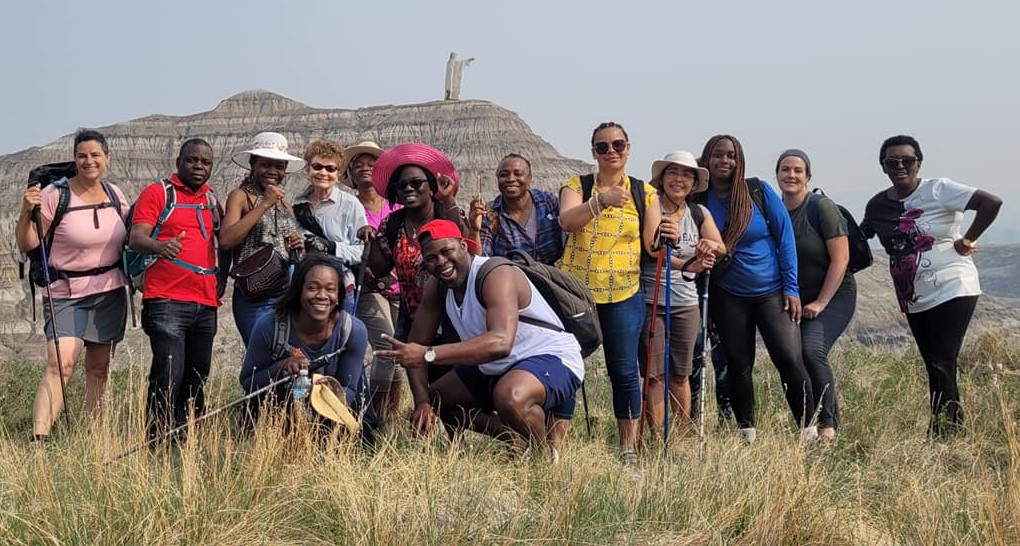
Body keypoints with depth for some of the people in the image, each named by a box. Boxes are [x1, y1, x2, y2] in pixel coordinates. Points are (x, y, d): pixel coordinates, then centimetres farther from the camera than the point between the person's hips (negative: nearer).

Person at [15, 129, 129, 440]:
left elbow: (130, 236, 22)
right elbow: (27, 245, -9)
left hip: (110, 293, 5)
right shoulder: (54, 195, -10)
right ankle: (38, 437, -23)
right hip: (67, 295, -5)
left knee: (98, 368, 9)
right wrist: (27, 212, -24)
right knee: (60, 364, -20)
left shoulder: (115, 194, 6)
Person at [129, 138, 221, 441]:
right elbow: (136, 238, -9)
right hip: (167, 301, -6)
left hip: (205, 303, 6)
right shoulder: (157, 192, 2)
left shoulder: (211, 199, 18)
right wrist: (160, 246, -29)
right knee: (170, 373, -15)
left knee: (197, 378, 7)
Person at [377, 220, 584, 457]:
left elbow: (501, 343, -43)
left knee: (510, 397, -40)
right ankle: (517, 438, 16)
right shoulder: (436, 287, 0)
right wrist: (422, 402, -16)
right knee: (433, 401, 11)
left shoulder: (497, 276, -27)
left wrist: (428, 355, -46)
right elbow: (416, 344, 1)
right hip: (495, 370, 9)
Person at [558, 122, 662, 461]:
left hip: (623, 293, 0)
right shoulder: (576, 186, 4)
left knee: (624, 371, 0)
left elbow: (653, 245, 2)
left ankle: (629, 446, 11)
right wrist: (601, 200, -33)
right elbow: (567, 220, -17)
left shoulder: (645, 193, 7)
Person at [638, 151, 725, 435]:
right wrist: (688, 265, -33)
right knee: (654, 374, -4)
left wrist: (711, 245, -27)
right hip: (651, 302, -4)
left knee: (681, 373, 10)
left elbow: (721, 248, -2)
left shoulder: (699, 214, 9)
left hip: (686, 303, 4)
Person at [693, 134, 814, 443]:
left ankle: (808, 429, -4)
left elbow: (785, 236, -3)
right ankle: (746, 434, 18)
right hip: (728, 298, 2)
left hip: (772, 292, -2)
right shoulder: (700, 200, 0)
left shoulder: (759, 192, -4)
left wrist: (791, 288, -6)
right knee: (738, 365, 6)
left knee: (790, 359, -13)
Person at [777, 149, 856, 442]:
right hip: (797, 300, 6)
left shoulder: (823, 208, -12)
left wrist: (820, 303, -15)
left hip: (834, 296, -5)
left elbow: (840, 259, -15)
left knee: (812, 350, -24)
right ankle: (806, 423, 13)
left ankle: (829, 423, -13)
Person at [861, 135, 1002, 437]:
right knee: (936, 368, 11)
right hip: (914, 301, 7)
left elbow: (991, 203, -18)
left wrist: (967, 240, -14)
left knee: (941, 366, -11)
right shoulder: (877, 205, 6)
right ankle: (955, 428, 20)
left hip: (952, 291, -6)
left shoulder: (938, 190, -11)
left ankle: (941, 433, -5)